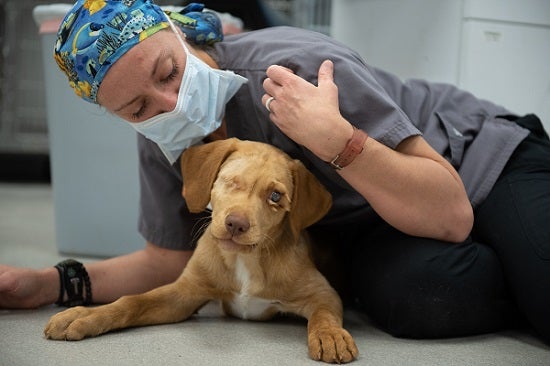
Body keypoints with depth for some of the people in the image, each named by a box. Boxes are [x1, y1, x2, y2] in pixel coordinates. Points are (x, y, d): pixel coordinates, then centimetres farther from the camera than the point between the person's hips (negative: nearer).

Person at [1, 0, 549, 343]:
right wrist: (48, 284, -6)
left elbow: (451, 215, -27)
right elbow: (169, 261, 5)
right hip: (373, 233, 4)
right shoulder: (163, 147, -10)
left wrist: (334, 139, -40)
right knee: (419, 293, -33)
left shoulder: (292, 67, -29)